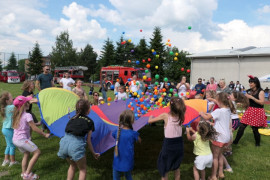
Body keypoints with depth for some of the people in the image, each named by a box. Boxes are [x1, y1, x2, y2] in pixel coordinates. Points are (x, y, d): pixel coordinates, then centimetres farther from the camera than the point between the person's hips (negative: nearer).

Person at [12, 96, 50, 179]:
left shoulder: (17, 114, 6)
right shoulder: (27, 115, -17)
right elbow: (34, 128, -14)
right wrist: (45, 134, -5)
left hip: (15, 139, 9)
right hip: (22, 139, -9)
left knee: (26, 154, 22)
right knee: (37, 152, -4)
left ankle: (23, 173, 26)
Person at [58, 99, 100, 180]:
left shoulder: (73, 118, 23)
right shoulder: (89, 121, 11)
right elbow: (88, 140, 11)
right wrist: (93, 153, 22)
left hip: (65, 141, 5)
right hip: (76, 144, -5)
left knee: (73, 165, 32)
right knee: (83, 169, 17)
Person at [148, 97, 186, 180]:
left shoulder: (165, 116, -16)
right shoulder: (181, 116, -8)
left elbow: (149, 121, -5)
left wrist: (151, 116, 14)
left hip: (168, 145, -4)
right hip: (179, 145, 4)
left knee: (164, 169, 12)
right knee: (176, 167, 24)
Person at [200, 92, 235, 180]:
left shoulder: (218, 111, -22)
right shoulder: (228, 110, 4)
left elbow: (207, 117, -24)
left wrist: (201, 113, -3)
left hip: (219, 137, -8)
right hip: (226, 136, 8)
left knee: (214, 156, 4)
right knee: (219, 154, 23)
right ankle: (221, 173, 32)